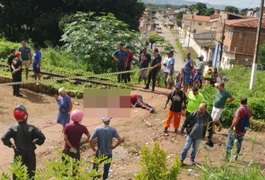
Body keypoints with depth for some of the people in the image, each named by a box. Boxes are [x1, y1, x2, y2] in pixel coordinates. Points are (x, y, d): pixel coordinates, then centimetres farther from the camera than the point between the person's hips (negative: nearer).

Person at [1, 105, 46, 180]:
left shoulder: (13, 128, -12)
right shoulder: (31, 128, -16)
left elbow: (4, 138, -19)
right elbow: (42, 137, -22)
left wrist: (10, 145, -3)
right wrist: (36, 142, -2)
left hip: (18, 154, 1)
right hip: (30, 154, -1)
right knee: (31, 173, 14)